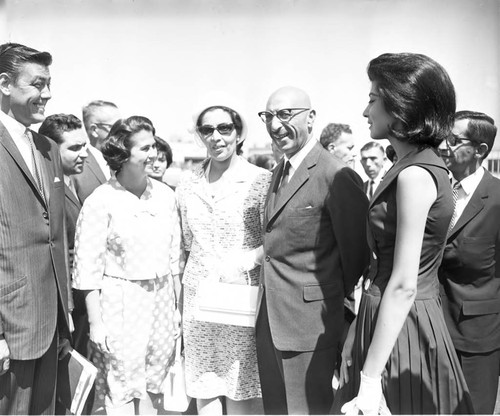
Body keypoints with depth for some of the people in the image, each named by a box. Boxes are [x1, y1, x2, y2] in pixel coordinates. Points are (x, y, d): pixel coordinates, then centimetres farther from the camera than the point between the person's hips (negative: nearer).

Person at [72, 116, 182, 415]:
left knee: (153, 388, 14)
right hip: (120, 303, -4)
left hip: (161, 300, 4)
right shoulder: (101, 201, -10)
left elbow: (175, 256, 9)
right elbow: (88, 267, -8)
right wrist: (96, 323, -9)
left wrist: (177, 306, 10)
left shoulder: (165, 195, 4)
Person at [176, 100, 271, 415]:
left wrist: (243, 261, -20)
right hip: (198, 296, 4)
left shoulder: (261, 180, -6)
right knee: (203, 389, 11)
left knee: (243, 389, 2)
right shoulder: (188, 184, 8)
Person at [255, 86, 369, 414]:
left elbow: (356, 250, -11)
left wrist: (345, 297, 1)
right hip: (269, 319, 8)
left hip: (311, 319, -8)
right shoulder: (279, 171, 11)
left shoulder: (338, 177, -18)